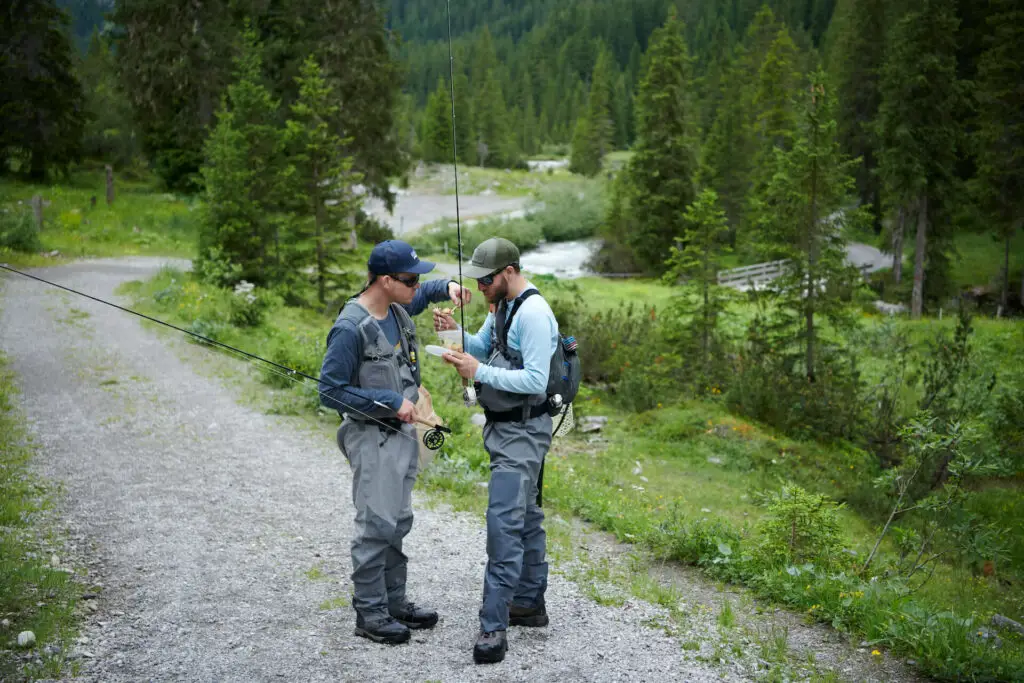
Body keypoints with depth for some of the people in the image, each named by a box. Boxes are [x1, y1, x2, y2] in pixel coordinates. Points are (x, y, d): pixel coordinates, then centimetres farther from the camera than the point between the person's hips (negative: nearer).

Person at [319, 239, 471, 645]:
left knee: (398, 522, 15)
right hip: (372, 438, -9)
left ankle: (394, 602, 26)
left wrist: (449, 287, 4)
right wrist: (391, 401, -21)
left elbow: (423, 293, 26)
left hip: (403, 431, 9)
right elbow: (330, 392, -20)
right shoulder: (351, 329, -22)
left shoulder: (397, 308, 3)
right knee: (376, 526, -4)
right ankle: (369, 614, 9)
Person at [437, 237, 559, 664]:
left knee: (504, 523, -13)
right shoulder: (502, 306, 10)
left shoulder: (533, 313, -21)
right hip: (503, 428, 10)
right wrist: (456, 332, -2)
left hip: (522, 433, -10)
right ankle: (529, 604, 29)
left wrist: (479, 373, -24)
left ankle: (494, 627, -10)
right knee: (525, 516, 17)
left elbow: (536, 381, -24)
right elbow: (483, 348, 18)